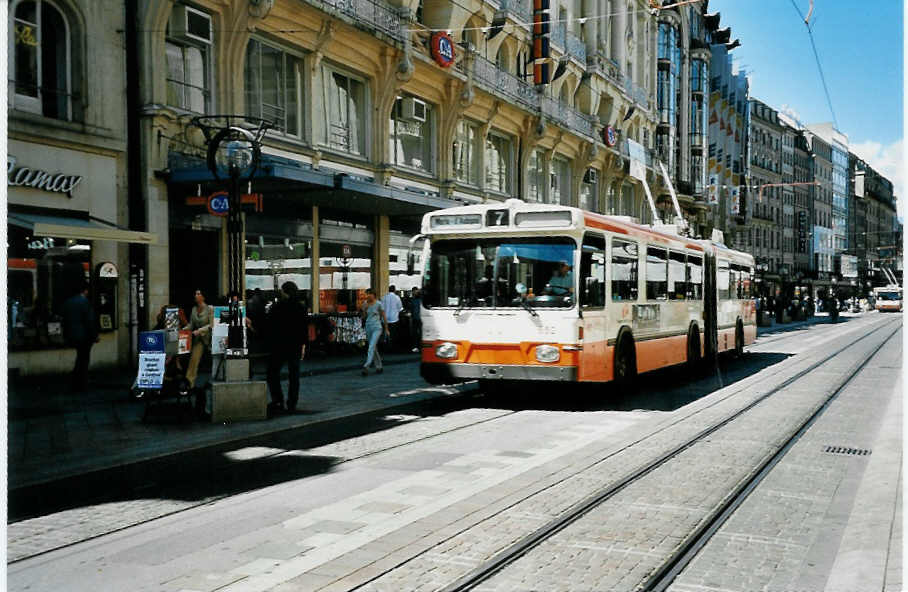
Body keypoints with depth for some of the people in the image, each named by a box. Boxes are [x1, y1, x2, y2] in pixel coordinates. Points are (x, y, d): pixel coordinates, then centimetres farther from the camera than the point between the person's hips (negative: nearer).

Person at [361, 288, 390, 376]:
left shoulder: (378, 304, -4)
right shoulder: (365, 304, 8)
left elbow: (384, 317, 1)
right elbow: (364, 317, 11)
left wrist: (386, 329, 2)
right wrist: (364, 309, -7)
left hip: (376, 327, -6)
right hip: (368, 327, 6)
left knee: (372, 347, -17)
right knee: (374, 348, 11)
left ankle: (366, 366, -26)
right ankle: (379, 367, 20)